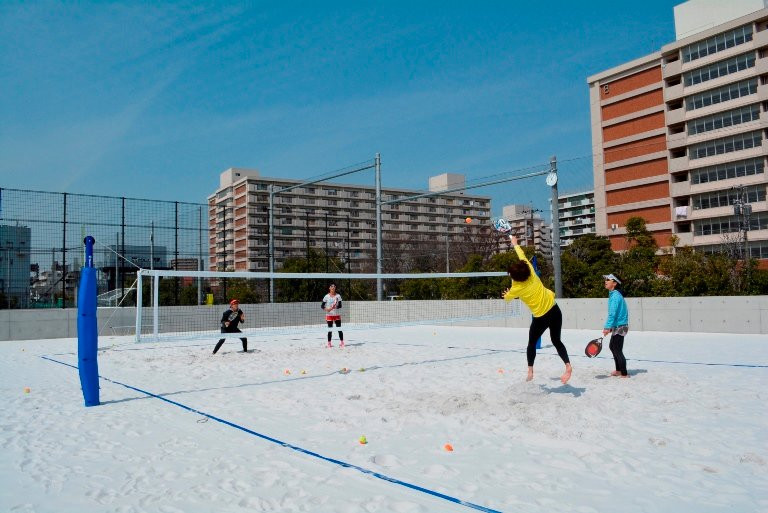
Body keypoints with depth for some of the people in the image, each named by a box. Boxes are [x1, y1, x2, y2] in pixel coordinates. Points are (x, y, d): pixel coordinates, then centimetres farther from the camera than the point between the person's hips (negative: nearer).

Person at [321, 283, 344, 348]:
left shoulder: (338, 296, 2)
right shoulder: (327, 296, 0)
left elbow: (340, 306, -3)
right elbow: (322, 306, 0)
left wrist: (335, 307, -23)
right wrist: (326, 309, -19)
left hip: (337, 314, 1)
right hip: (329, 315, -1)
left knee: (339, 329, -1)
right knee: (330, 329, 3)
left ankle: (341, 342, 5)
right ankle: (329, 343, 10)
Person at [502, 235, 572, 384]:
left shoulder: (516, 289, -12)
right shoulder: (531, 273, -7)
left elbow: (506, 297, 12)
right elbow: (522, 256, 9)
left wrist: (506, 295, 37)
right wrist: (515, 244, 25)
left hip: (541, 318, -4)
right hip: (554, 310, 4)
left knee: (532, 343, 17)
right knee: (556, 340, 16)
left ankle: (530, 372, 21)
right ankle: (568, 366, 1)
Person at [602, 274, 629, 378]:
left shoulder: (615, 296, -18)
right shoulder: (613, 295, 11)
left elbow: (612, 313, -25)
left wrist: (607, 327, -26)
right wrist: (610, 327, 17)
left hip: (619, 326, -10)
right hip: (617, 326, 10)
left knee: (617, 350, -5)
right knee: (612, 347, 20)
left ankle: (624, 374, 2)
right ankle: (618, 370, 30)